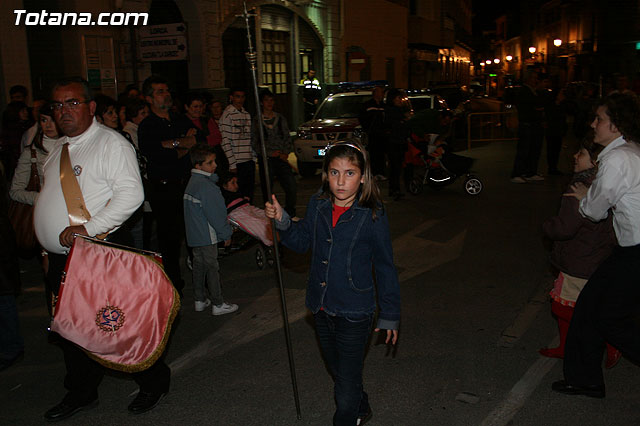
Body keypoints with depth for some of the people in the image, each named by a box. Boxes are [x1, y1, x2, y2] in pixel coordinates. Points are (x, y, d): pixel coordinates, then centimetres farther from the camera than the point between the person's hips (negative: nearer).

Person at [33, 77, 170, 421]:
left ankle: (154, 381, 20)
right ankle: (81, 394, 34)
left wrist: (88, 228, -25)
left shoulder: (110, 142, -10)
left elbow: (131, 193, -20)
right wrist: (50, 246, 21)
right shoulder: (59, 147, 17)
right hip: (60, 258, 8)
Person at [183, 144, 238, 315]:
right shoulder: (205, 185, -23)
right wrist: (226, 233, -10)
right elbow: (215, 214, -21)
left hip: (194, 235, 10)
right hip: (206, 236, -9)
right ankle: (218, 304, 11)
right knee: (212, 268, 1)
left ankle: (200, 300, 28)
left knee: (199, 265, 17)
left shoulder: (193, 182, 8)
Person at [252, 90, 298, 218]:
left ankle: (290, 215, 11)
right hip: (266, 160, -2)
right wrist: (270, 153, -8)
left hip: (282, 159, 2)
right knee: (267, 191, 1)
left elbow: (287, 138, 14)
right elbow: (254, 143, 1)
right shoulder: (256, 120, 3)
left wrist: (286, 154, -2)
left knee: (291, 188, -7)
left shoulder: (281, 118, 13)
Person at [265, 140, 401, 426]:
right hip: (321, 308, 6)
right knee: (336, 370, 26)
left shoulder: (373, 216, -17)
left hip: (354, 314, -6)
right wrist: (281, 220, -10)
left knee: (347, 382, 3)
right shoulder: (317, 206, -4)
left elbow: (385, 268, -9)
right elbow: (302, 242, 9)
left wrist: (389, 315, -3)